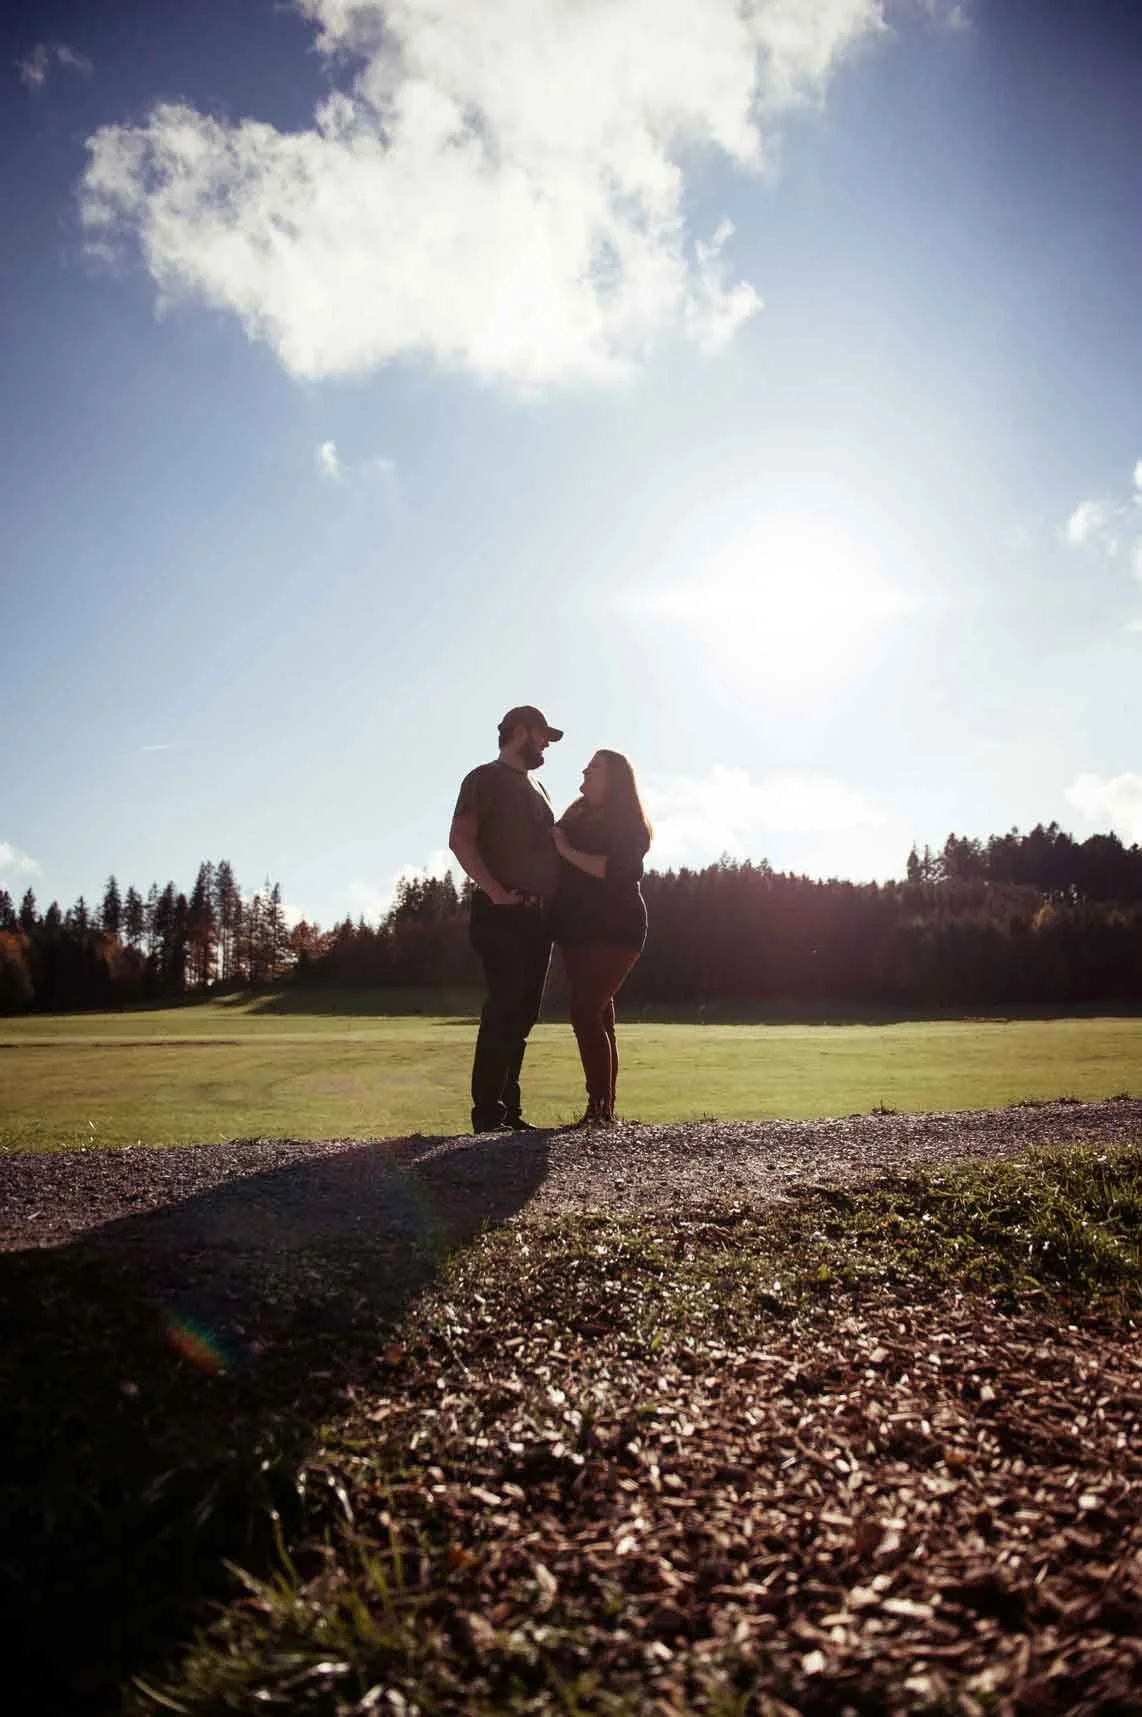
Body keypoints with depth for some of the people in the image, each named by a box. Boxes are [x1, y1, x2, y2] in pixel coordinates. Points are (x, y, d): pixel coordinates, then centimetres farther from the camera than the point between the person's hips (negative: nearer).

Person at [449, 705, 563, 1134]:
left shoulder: (536, 787, 25)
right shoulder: (486, 778, 1)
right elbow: (460, 839, -10)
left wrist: (556, 898, 8)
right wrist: (495, 891, -20)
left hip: (537, 915, 8)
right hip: (502, 913, -8)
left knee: (524, 1012, 6)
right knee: (505, 1007, -15)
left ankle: (509, 1109, 12)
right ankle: (488, 1111, -12)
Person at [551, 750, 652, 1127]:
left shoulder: (627, 823, -4)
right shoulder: (575, 816, 16)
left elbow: (614, 869, -20)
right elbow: (559, 868, 21)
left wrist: (566, 850, -15)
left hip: (613, 930, -7)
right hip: (577, 930, 7)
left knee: (586, 1013, -16)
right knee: (598, 1016, 6)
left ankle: (601, 1109, -15)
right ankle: (603, 1109, 9)